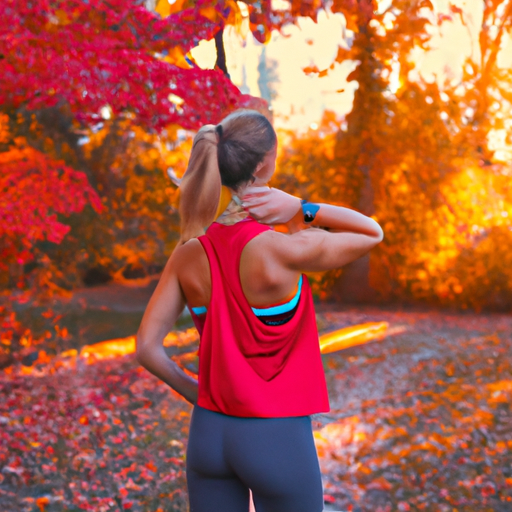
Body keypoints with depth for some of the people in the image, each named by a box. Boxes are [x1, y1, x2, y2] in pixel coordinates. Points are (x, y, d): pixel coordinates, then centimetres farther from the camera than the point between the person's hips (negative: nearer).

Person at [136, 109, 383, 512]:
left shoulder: (188, 255, -5)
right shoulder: (281, 251, -20)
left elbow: (147, 347, -2)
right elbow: (373, 233, -4)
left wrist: (197, 393, 11)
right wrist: (300, 209, -13)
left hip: (209, 433, 5)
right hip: (277, 438, -5)